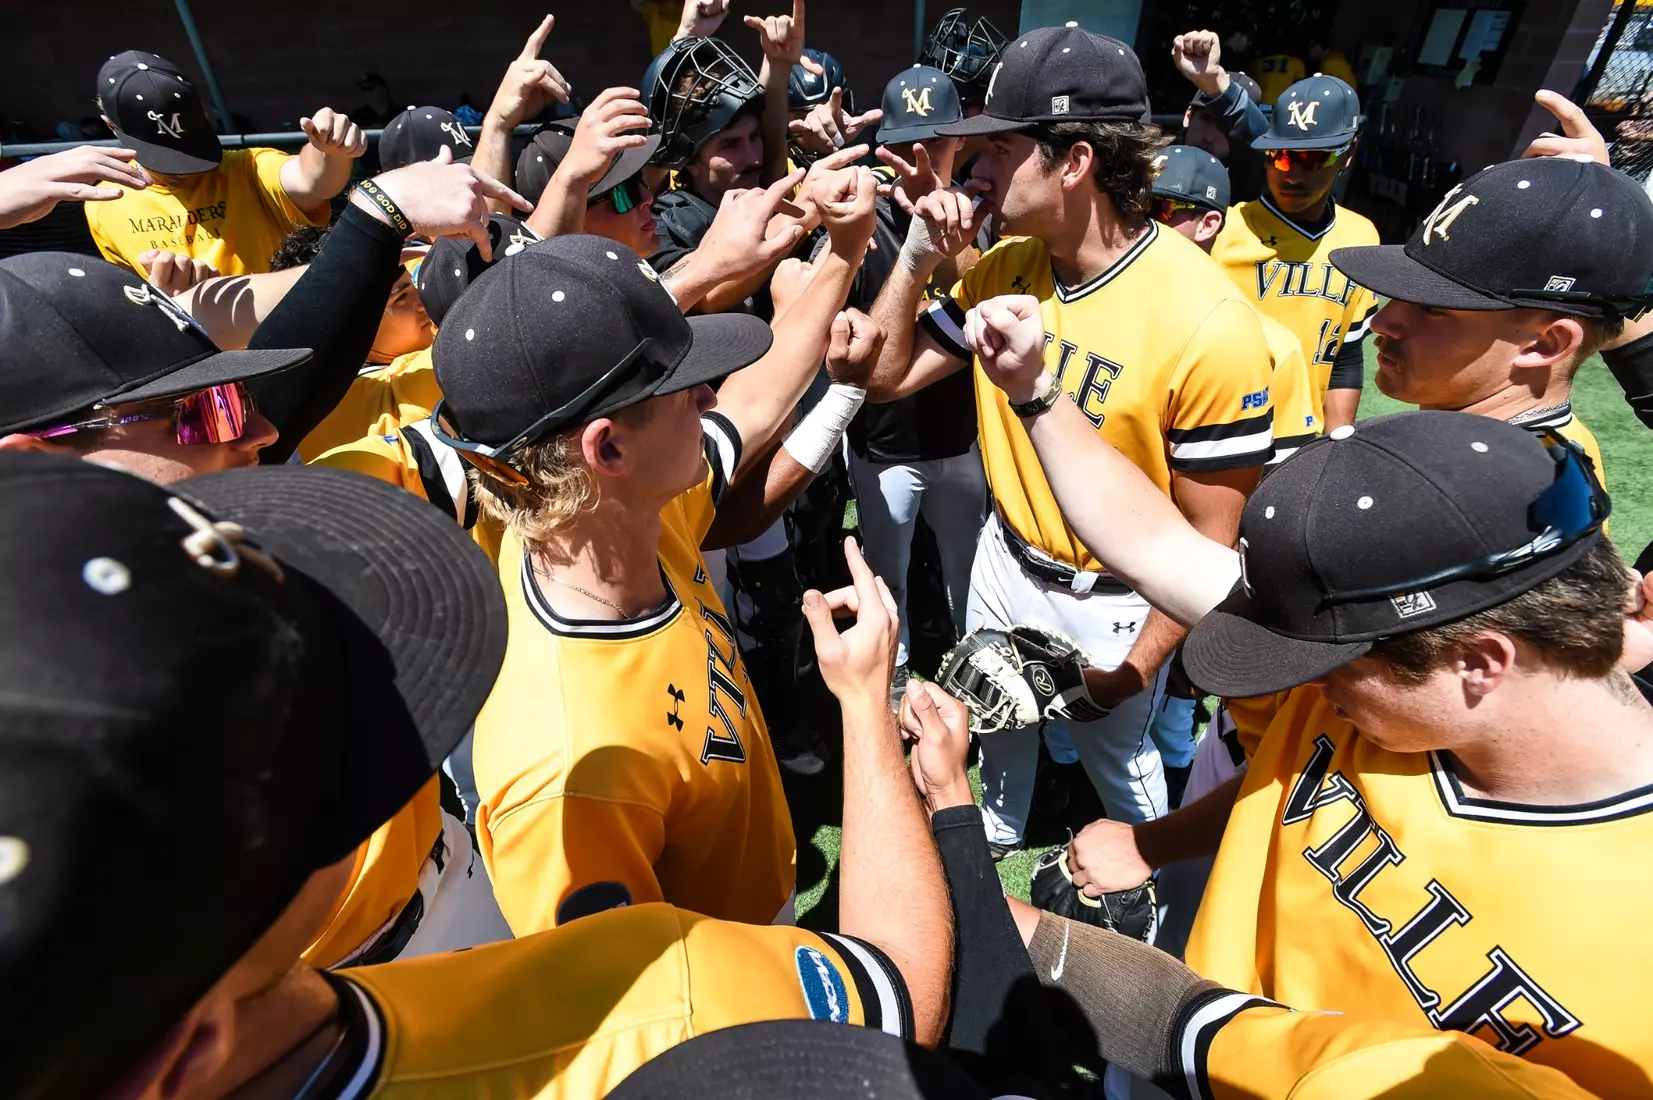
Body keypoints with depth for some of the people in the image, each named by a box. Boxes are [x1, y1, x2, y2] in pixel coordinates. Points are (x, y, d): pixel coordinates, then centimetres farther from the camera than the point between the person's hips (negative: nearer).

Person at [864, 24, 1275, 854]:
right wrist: (917, 256, -16)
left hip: (1108, 601, -5)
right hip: (1003, 561, 6)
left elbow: (1209, 541, -19)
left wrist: (1136, 668, -15)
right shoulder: (1003, 268, -8)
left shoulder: (1207, 324, -27)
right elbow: (884, 378, -4)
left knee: (1118, 761, 19)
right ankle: (989, 847, 59)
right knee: (997, 731, 28)